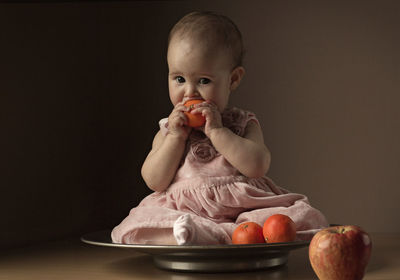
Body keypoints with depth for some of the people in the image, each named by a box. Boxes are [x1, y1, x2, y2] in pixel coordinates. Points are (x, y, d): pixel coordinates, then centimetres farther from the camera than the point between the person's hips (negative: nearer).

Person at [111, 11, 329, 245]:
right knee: (143, 221, -27)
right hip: (182, 212, 0)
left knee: (304, 216, -24)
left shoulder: (244, 124, 9)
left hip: (243, 210, 0)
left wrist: (216, 130, -11)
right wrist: (176, 137, -6)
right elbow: (155, 182, 2)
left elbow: (257, 166, -10)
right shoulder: (168, 130, 13)